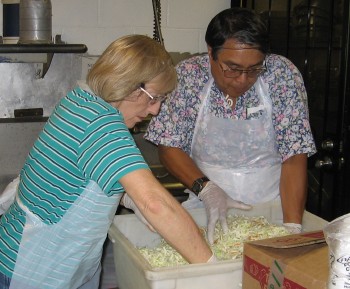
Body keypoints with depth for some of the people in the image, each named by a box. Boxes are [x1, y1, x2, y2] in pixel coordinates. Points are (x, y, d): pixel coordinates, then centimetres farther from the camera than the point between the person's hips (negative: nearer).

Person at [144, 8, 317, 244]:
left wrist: (292, 227, -20)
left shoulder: (283, 74, -8)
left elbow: (294, 156, -10)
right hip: (205, 208, 1)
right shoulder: (188, 76, -8)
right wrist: (205, 188, -20)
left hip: (271, 207, 0)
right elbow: (169, 146, -3)